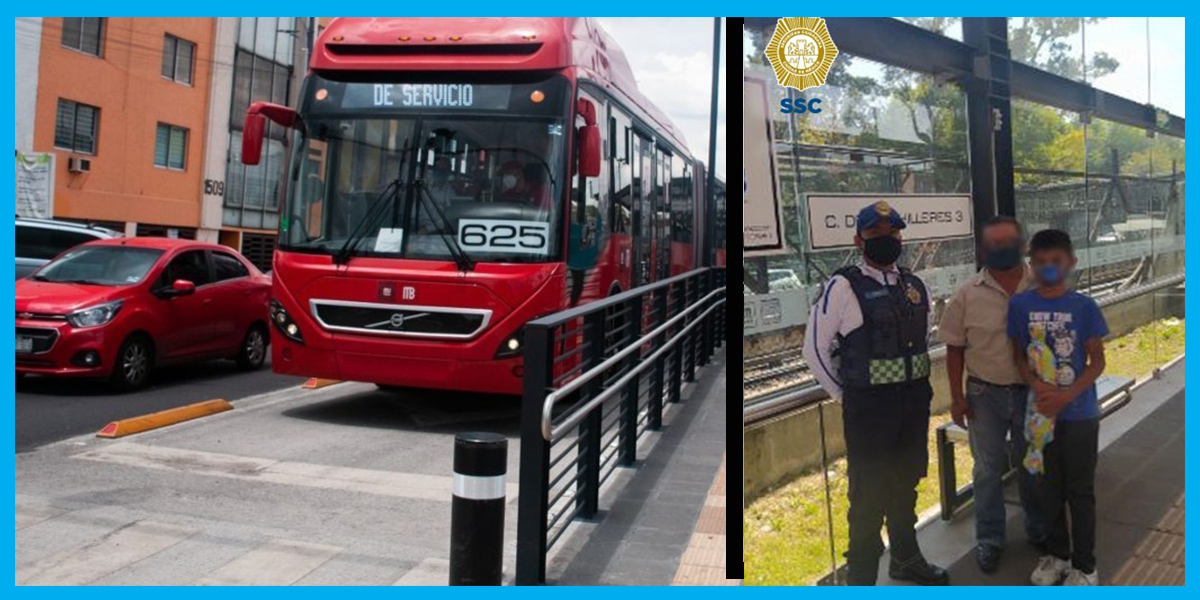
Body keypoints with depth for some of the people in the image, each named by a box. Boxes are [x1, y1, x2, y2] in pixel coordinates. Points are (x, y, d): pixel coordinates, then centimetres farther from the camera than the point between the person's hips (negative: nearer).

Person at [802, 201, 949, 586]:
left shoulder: (914, 286, 8)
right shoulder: (843, 286, -11)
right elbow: (815, 350, -8)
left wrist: (918, 387, 14)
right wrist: (847, 397, -4)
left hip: (915, 402, 6)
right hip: (869, 406, -6)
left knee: (906, 485, 21)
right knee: (868, 495, 1)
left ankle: (905, 558, 40)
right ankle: (860, 576, 15)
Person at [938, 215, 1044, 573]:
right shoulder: (968, 295, -6)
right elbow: (954, 347, -1)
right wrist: (957, 396, -4)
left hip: (1032, 392, 1)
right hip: (984, 393, 0)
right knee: (988, 468, 10)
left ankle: (1038, 528, 37)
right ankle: (989, 538, 24)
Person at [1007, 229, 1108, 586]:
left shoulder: (1084, 306, -8)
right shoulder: (1020, 305, -3)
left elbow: (1097, 361, -5)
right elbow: (1019, 355, 4)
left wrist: (1066, 396, -18)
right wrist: (1038, 387, -14)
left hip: (1079, 414, -2)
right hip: (1041, 412, 2)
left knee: (1080, 491, 8)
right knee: (1049, 489, 15)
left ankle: (1084, 565, 23)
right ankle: (1056, 554, 33)